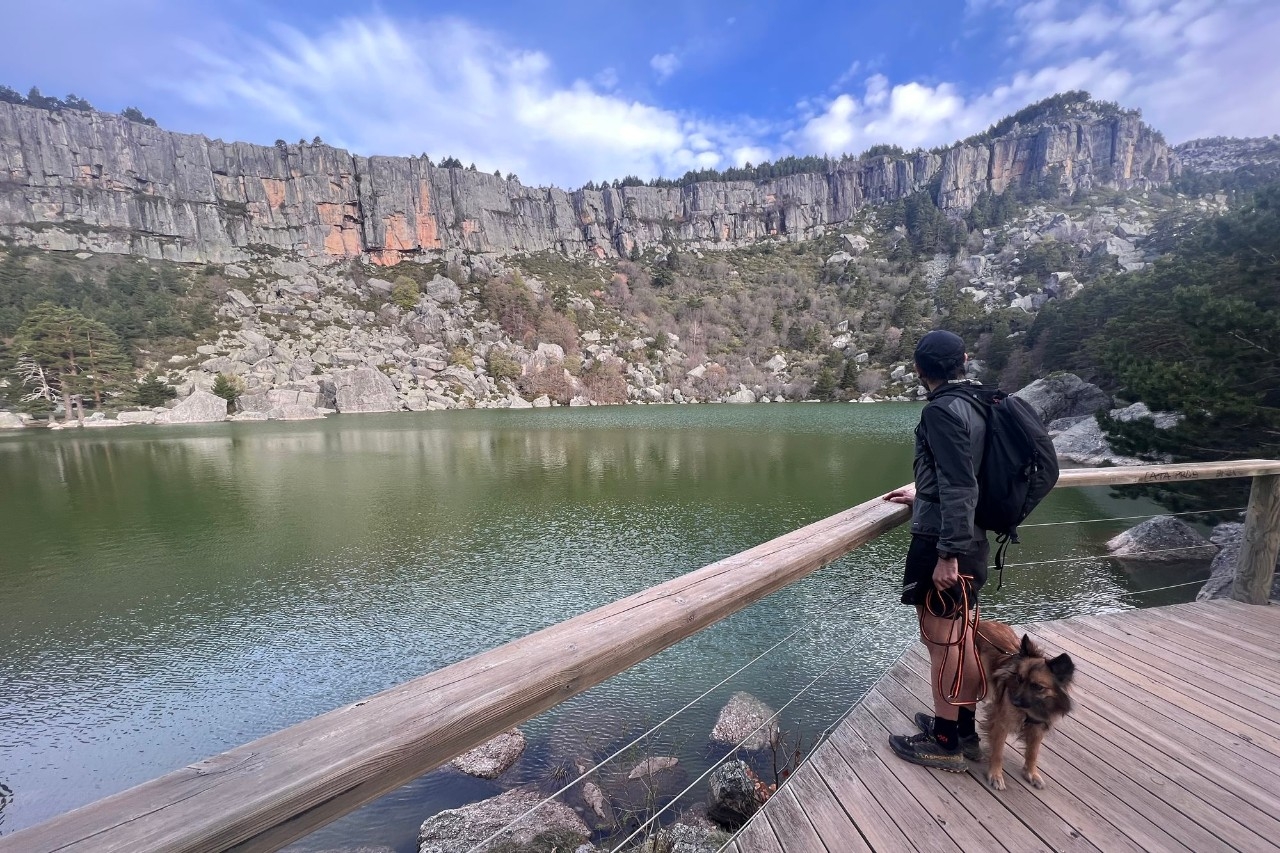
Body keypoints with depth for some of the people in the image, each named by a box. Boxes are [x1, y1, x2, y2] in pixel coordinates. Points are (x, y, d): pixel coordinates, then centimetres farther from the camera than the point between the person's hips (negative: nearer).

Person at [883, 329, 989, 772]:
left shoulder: (942, 409, -17)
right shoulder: (977, 405, 9)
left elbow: (958, 485, -23)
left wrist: (947, 553, -21)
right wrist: (922, 494, 30)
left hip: (942, 542, -9)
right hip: (972, 539, 9)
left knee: (942, 642, 5)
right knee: (961, 638, 19)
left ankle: (944, 742, 21)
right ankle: (963, 730, 34)